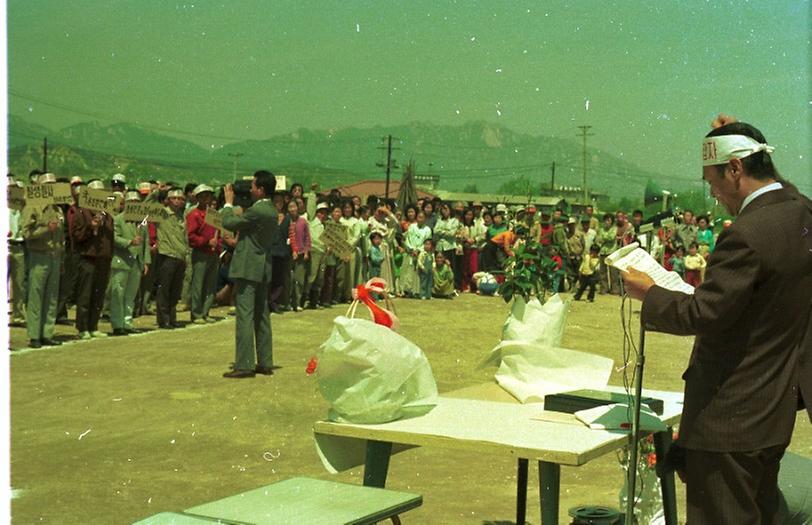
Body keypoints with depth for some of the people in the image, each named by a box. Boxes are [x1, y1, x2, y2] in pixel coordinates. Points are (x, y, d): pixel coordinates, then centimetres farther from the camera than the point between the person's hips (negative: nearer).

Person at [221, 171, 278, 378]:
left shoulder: (257, 211, -18)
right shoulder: (271, 211, 12)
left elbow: (228, 223, -11)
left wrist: (229, 203, 2)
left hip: (248, 268, -10)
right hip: (263, 268, 10)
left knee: (245, 315, -8)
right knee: (262, 315, 13)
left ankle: (244, 365, -8)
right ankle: (265, 363, 18)